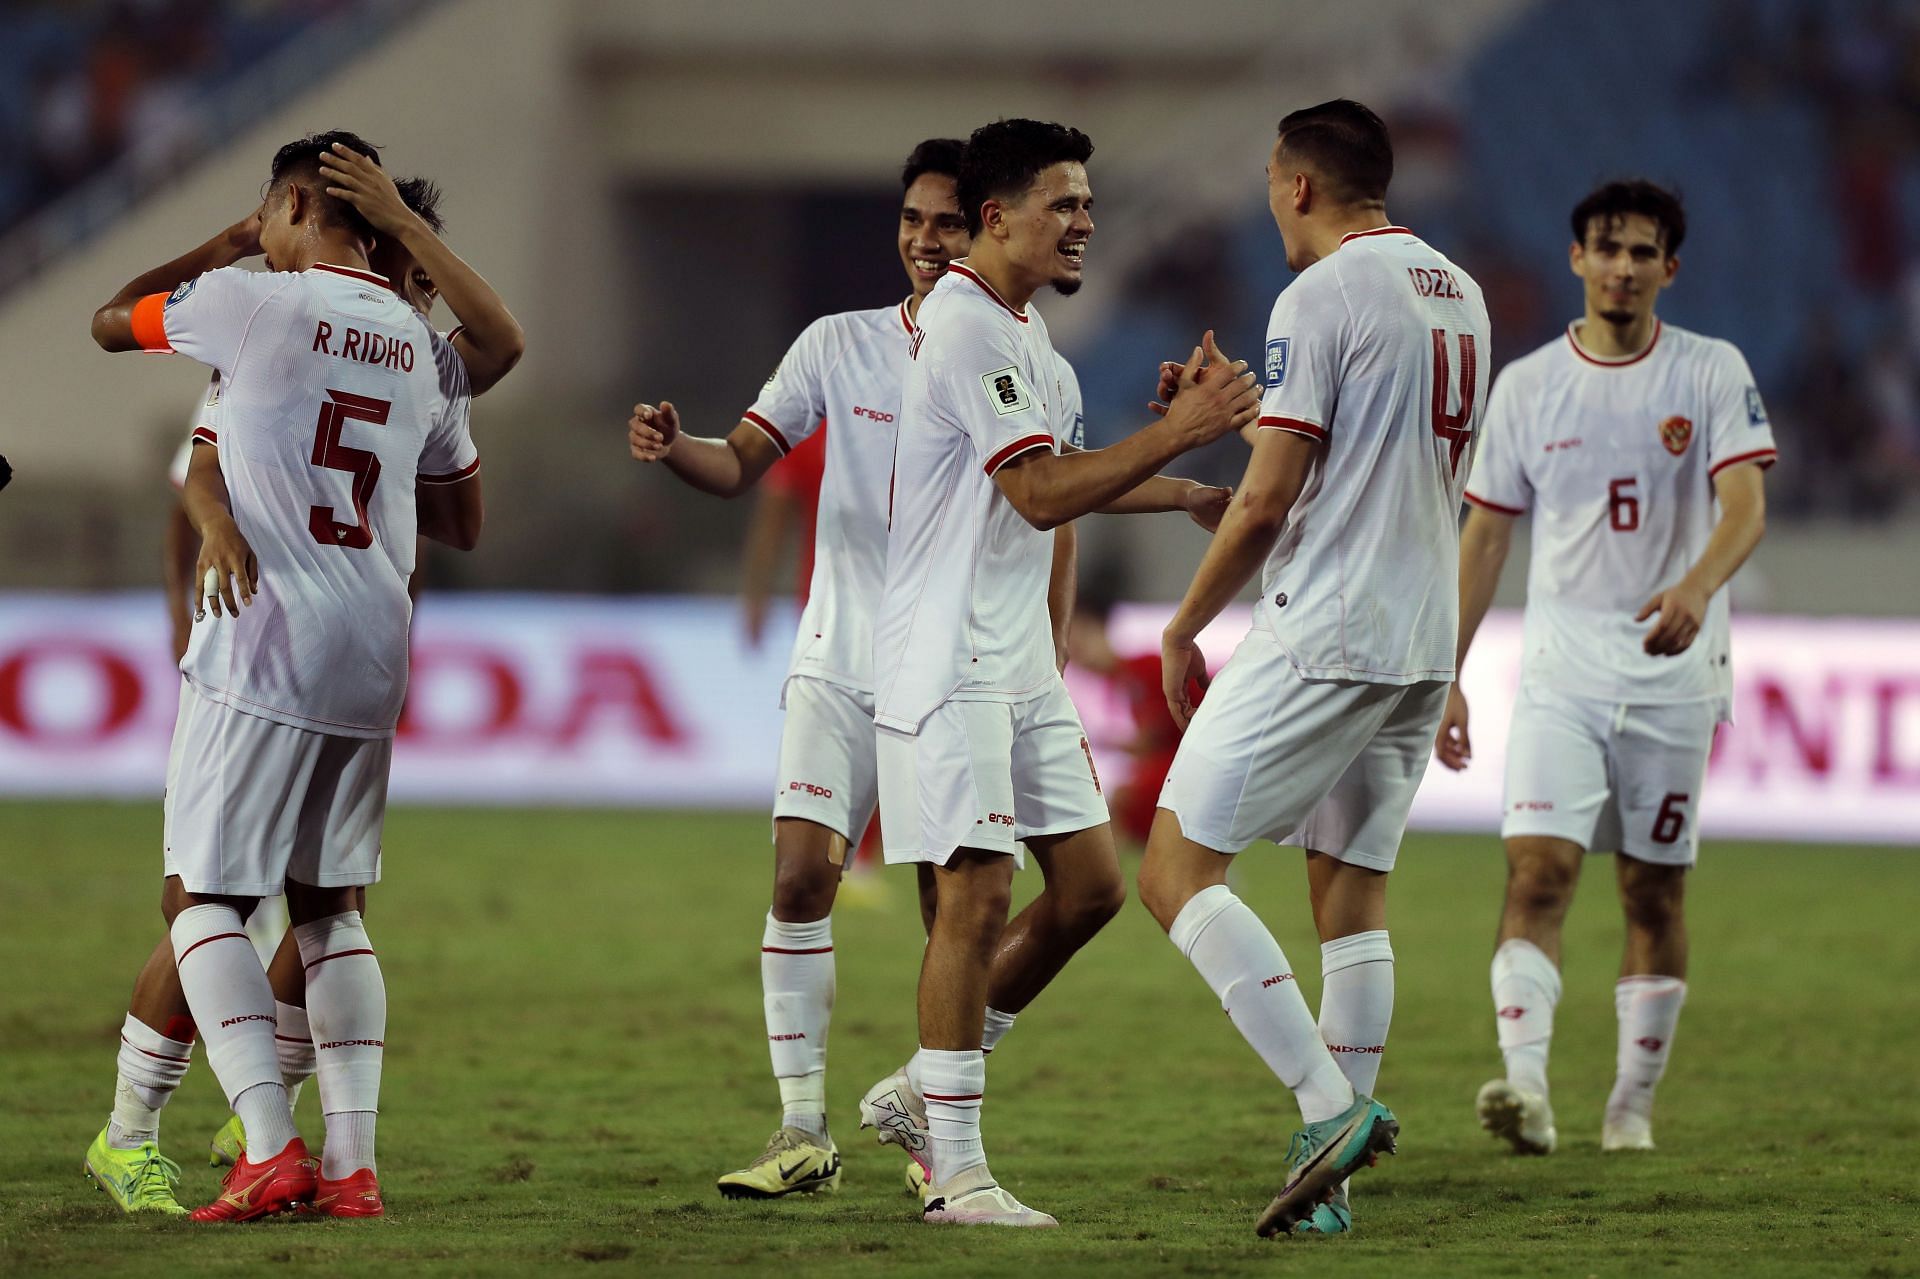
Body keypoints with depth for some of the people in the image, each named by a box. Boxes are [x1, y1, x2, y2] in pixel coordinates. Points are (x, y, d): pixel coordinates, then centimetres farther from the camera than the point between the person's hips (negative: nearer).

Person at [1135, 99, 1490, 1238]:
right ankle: (1330, 1181, 9)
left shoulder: (1320, 298, -12)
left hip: (1320, 633, -9)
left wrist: (1186, 626, -2)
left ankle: (1331, 1108, -18)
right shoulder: (1461, 295, 14)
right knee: (1354, 894, 12)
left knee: (1179, 873, -6)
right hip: (1422, 642, 9)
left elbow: (1264, 504, -14)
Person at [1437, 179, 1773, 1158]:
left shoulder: (1712, 373, -1)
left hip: (1673, 672, 0)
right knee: (1537, 868, -16)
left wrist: (1696, 588, -34)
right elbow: (1485, 534, 10)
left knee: (1655, 891, 6)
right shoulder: (1528, 385, 5)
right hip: (1561, 669, 0)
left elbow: (1746, 506, -13)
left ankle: (1634, 1103, 17)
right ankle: (1525, 1086, -27)